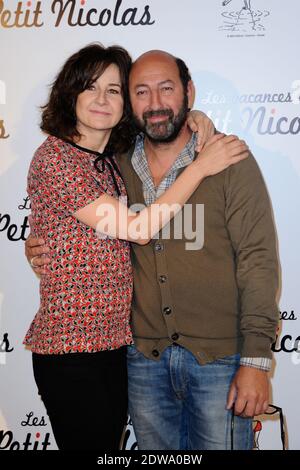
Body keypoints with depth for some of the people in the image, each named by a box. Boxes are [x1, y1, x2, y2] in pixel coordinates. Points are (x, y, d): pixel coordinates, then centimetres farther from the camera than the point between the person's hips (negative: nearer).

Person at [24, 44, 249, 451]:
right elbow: (139, 229, -17)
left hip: (115, 340, 7)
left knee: (111, 444, 17)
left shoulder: (115, 160, 8)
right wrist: (200, 166, -13)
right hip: (69, 347, -7)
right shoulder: (54, 158, -13)